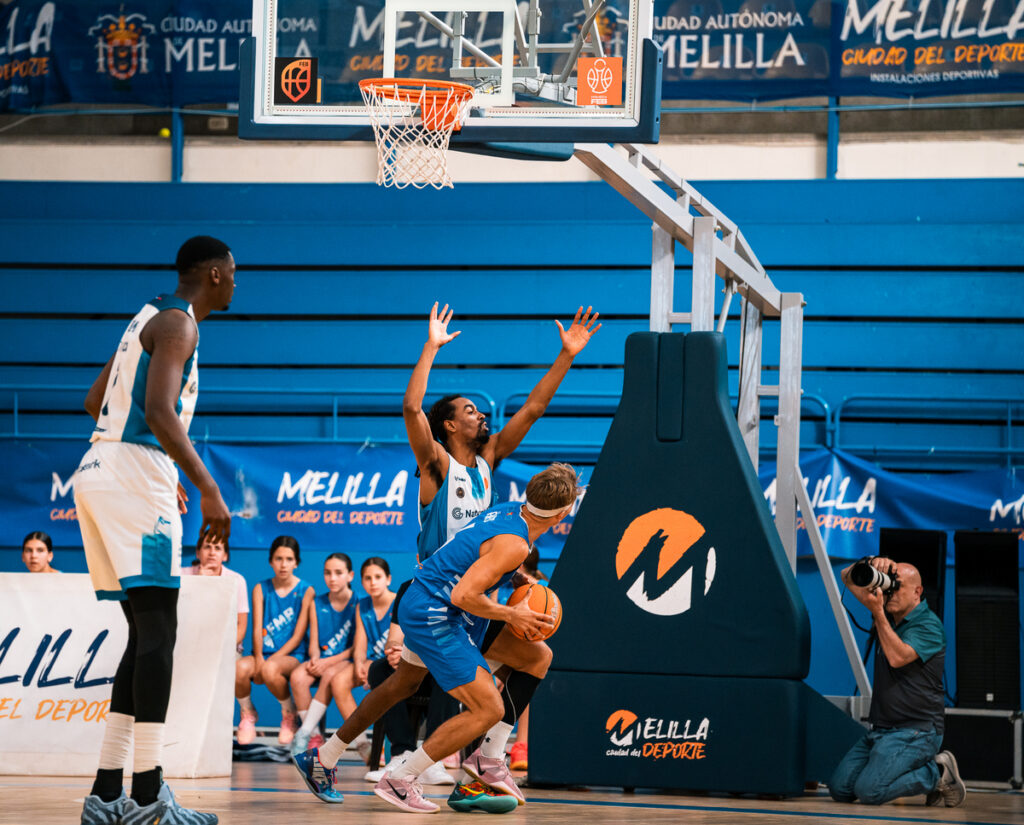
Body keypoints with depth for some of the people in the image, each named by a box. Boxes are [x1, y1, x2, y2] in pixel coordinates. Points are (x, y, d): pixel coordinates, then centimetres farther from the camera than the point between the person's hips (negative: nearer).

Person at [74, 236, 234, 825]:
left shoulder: (152, 318, 22)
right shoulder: (178, 323, -7)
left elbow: (96, 400, 30)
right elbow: (158, 411, -22)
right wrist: (209, 490, -24)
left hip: (100, 473, 10)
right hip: (135, 473, -10)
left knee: (146, 633, 10)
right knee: (158, 629, -12)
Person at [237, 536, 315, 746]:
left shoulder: (305, 591, 1)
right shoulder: (261, 589, 10)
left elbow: (298, 636, -4)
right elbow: (257, 629, 1)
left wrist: (273, 658, -16)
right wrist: (259, 658, -18)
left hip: (292, 656, -3)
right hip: (265, 654, 3)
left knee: (270, 670, -38)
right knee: (240, 668, -32)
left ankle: (289, 715, -8)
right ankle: (247, 715, -1)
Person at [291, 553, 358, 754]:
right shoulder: (317, 604, 11)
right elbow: (314, 643, 10)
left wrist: (328, 662, -17)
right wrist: (315, 659, -14)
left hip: (347, 660, -4)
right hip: (322, 661, 4)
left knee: (330, 675, -37)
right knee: (297, 676, -27)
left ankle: (304, 733, -32)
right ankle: (314, 736, -17)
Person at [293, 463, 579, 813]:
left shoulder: (512, 509, 3)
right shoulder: (513, 544, -25)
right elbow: (463, 596, -28)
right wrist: (510, 614, -15)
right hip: (433, 617, -10)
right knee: (489, 710, -12)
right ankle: (399, 781, -4)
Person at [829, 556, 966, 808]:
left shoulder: (928, 625, -10)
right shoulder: (888, 614, 13)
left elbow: (897, 657, -26)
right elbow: (848, 578, 18)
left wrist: (878, 613, -24)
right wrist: (872, 564, -4)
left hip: (916, 731, -9)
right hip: (880, 729, 9)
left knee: (869, 790, -25)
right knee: (840, 789, -5)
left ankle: (939, 774, -2)